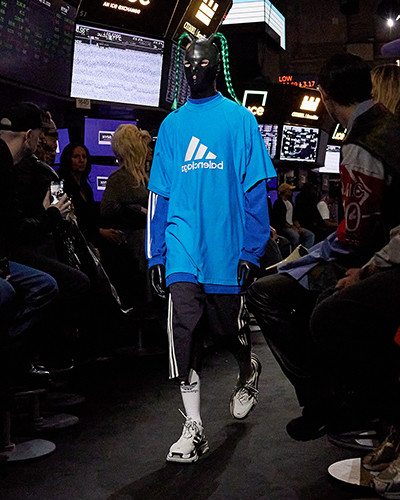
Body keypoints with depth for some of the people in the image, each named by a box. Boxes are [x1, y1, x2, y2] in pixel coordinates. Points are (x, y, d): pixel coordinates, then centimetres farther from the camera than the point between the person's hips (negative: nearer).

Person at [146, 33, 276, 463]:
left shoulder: (240, 119, 4)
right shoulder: (171, 125, 14)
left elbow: (256, 188, 0)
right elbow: (159, 194, 13)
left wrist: (251, 250, -7)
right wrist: (155, 254, 8)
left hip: (227, 248, -2)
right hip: (182, 249, 2)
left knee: (230, 326, 9)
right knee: (184, 331, -8)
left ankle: (248, 375, 43)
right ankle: (193, 428, -1)